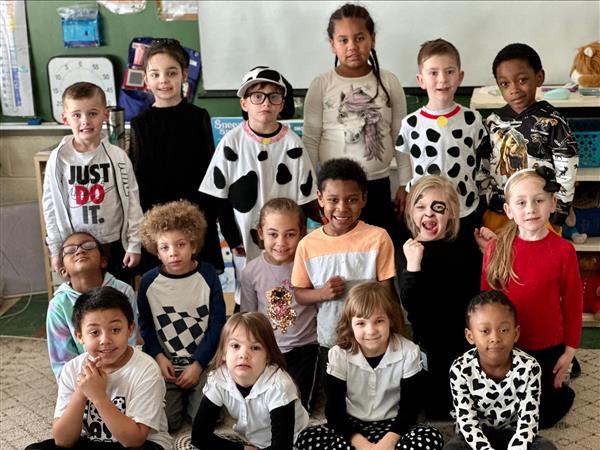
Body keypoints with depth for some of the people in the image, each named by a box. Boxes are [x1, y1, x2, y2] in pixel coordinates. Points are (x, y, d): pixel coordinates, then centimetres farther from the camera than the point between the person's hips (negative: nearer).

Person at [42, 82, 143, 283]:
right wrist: (56, 249, 2)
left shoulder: (117, 156, -8)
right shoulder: (59, 159, -7)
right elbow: (51, 205, 0)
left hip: (115, 244, 0)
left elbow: (132, 201, -3)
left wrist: (134, 244, -3)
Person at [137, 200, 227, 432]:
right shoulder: (149, 282, -6)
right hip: (166, 363, 1)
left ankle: (191, 395, 19)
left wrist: (198, 364, -11)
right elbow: (145, 324, 6)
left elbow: (217, 324, -5)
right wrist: (158, 356, -8)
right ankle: (181, 396, 19)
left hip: (202, 362, 0)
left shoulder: (208, 275, -8)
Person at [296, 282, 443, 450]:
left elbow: (409, 408, -10)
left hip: (392, 426, 0)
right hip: (352, 427, 1)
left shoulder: (408, 352, -13)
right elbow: (334, 410, -10)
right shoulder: (339, 354, -12)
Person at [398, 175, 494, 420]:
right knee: (438, 410, 10)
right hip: (433, 345, -3)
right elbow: (410, 305, -21)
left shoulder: (466, 243, -1)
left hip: (470, 339, 3)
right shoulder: (407, 252, -11)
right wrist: (412, 265, -34)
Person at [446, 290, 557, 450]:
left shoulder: (529, 367, -18)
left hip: (513, 434, 2)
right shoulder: (461, 369, -21)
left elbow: (528, 420, -18)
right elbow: (467, 421, -18)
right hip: (477, 435, -1)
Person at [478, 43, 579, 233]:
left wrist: (556, 219, -9)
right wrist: (485, 210, 5)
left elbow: (567, 174, -9)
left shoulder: (552, 123, -10)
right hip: (497, 214, 4)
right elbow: (483, 169, 9)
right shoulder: (493, 122, 2)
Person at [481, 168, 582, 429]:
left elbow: (573, 303, -6)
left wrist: (569, 351, -3)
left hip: (547, 349, -2)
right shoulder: (496, 248, -10)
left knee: (541, 417, 12)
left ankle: (564, 392, 43)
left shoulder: (563, 250, -15)